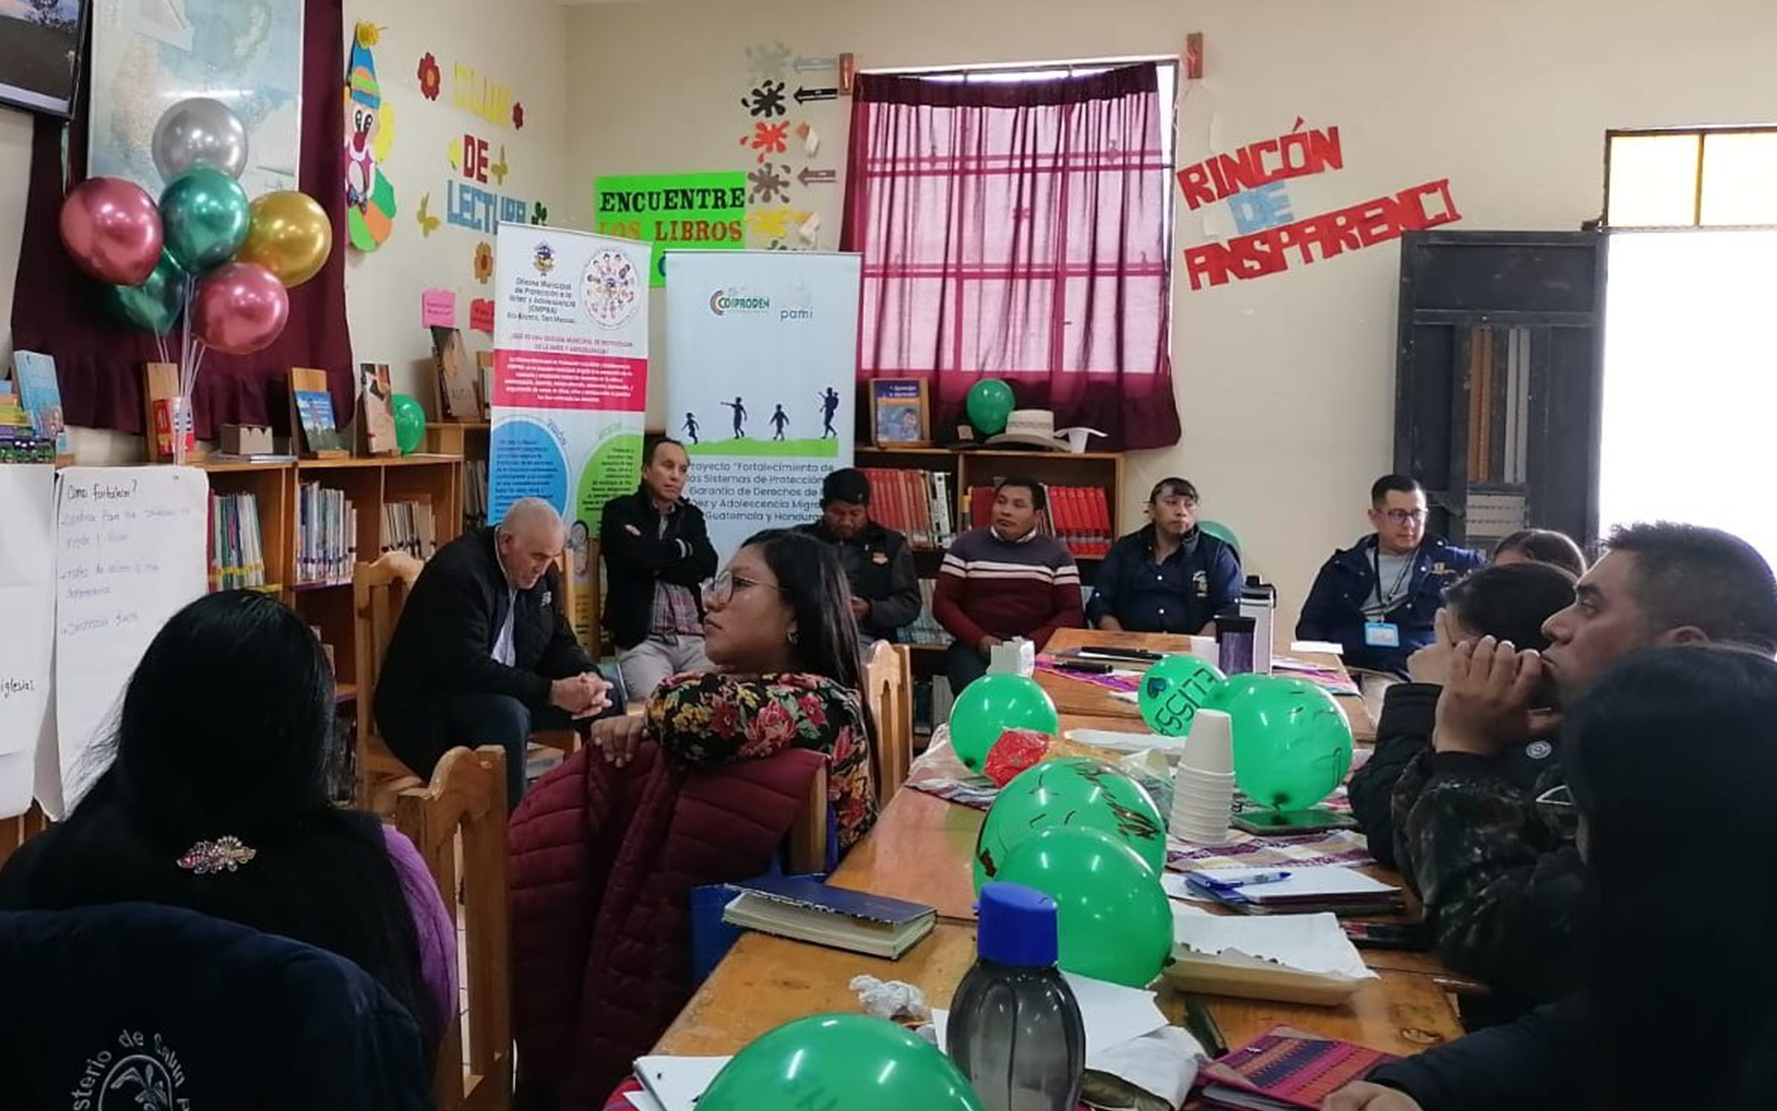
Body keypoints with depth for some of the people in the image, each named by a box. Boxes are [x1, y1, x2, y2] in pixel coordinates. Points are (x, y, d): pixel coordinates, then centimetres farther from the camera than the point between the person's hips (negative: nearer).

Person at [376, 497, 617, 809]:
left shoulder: (542, 573, 2)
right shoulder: (457, 571, -23)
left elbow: (560, 644, 7)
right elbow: (467, 667, -31)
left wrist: (591, 679, -16)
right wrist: (551, 692, -34)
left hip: (505, 692, 8)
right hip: (428, 706, -8)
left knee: (605, 697, -2)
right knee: (506, 714, -37)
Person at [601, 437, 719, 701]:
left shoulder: (692, 515, 19)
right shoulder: (620, 511, 7)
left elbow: (706, 565, 2)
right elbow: (639, 555, -13)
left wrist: (656, 561, -4)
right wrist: (681, 547, 4)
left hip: (696, 639, 4)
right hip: (643, 640, -4)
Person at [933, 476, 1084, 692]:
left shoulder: (1056, 554, 11)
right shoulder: (967, 545, 12)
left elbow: (1072, 613, 7)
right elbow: (943, 602, 7)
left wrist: (1034, 642, -11)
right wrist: (979, 639, -9)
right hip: (974, 648, 0)